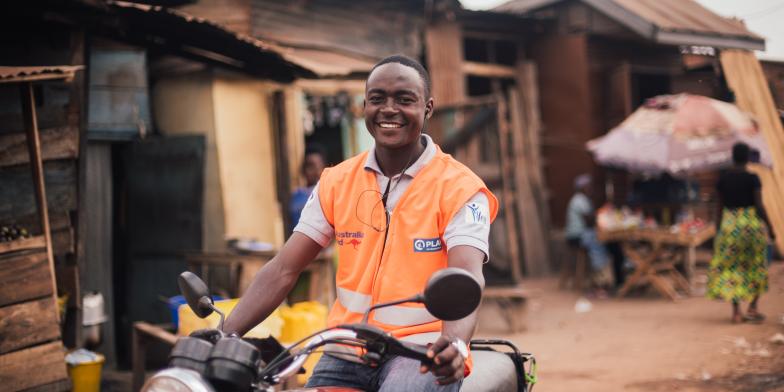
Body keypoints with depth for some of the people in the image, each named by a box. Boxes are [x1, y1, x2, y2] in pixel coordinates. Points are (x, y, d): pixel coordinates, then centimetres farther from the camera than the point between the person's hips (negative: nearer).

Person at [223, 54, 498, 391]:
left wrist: (454, 343, -40)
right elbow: (283, 269, 4)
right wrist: (226, 335, -10)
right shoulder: (336, 182, 8)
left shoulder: (460, 188, -5)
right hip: (346, 354, 5)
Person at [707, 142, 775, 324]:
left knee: (732, 267, 6)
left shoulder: (722, 177, 0)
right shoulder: (753, 178, -10)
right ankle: (753, 307, 10)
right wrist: (770, 228, -3)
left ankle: (736, 311, -1)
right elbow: (759, 205, -13)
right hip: (752, 224, -2)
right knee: (755, 266, 14)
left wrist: (718, 230, 14)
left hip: (730, 225, 3)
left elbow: (720, 205, 5)